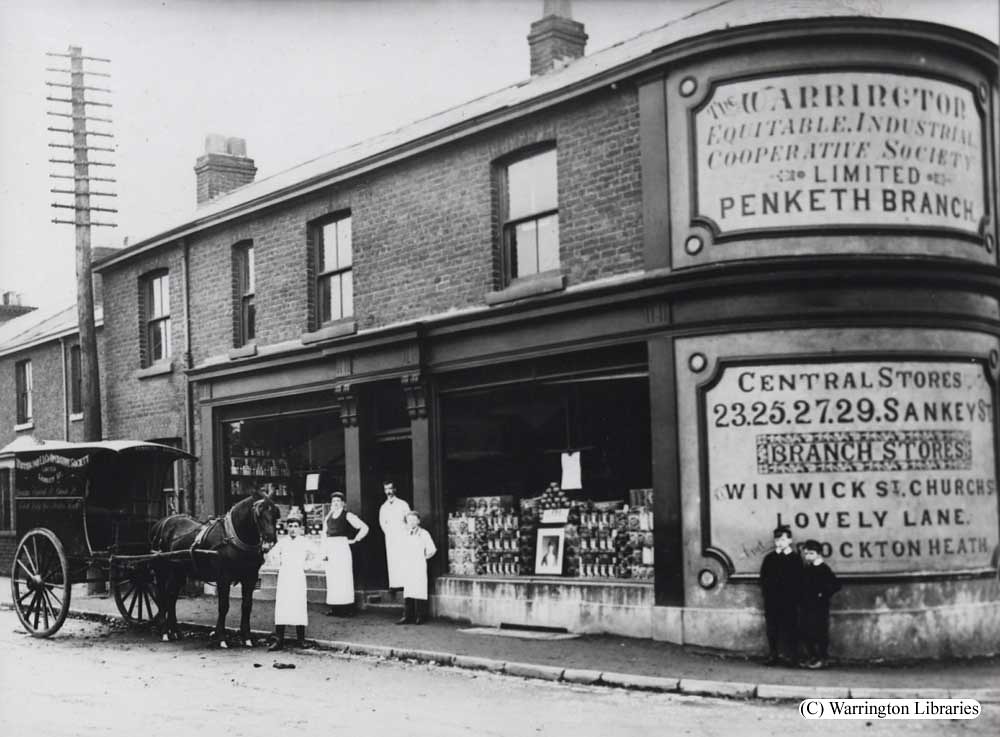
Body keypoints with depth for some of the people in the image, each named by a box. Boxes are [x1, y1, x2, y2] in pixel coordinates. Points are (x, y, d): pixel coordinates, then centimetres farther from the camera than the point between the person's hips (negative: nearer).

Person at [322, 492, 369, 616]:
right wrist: (324, 552, 5)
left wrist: (355, 540, -3)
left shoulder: (347, 515, 0)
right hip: (330, 548, 5)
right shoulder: (327, 517, 15)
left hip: (342, 547, -5)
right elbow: (325, 535, 13)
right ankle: (334, 608, 8)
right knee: (331, 579, 4)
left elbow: (364, 528, -3)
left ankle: (347, 608, -3)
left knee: (344, 577, -5)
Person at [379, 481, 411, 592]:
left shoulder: (402, 504, 4)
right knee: (392, 560, -5)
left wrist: (407, 532, 1)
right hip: (390, 536, 2)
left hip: (402, 534, -2)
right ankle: (394, 584, -6)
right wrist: (388, 532, 9)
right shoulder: (383, 507, 12)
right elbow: (382, 522, 19)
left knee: (404, 559, -8)